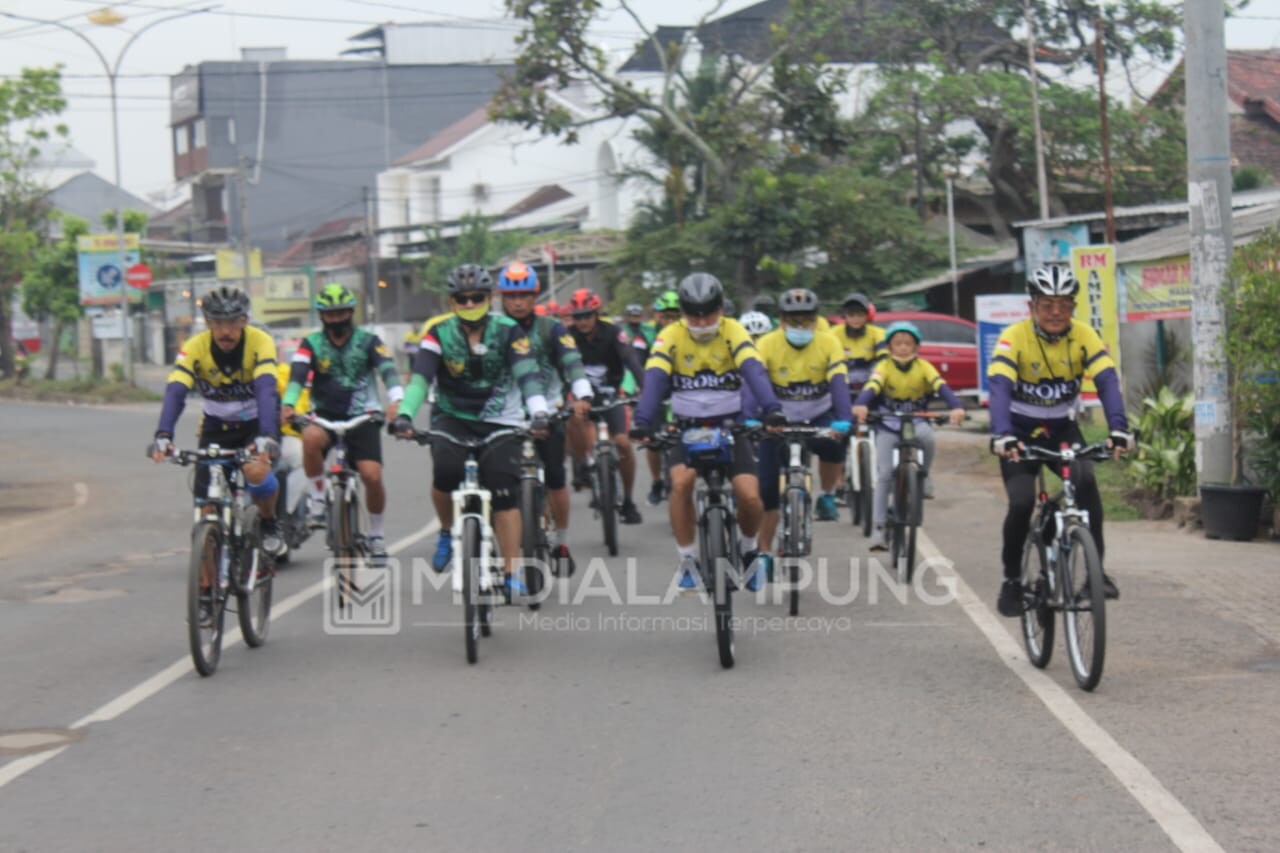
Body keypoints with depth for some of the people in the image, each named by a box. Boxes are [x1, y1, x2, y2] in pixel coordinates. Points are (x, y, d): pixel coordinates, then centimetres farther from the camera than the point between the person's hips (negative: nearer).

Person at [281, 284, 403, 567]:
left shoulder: (368, 341, -1)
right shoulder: (311, 344, 1)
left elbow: (388, 371, -15)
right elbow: (297, 375, -14)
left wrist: (395, 400, -36)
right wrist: (288, 404, -34)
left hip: (362, 416, 0)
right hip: (325, 415, 0)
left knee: (372, 476, -15)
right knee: (311, 437, -35)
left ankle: (376, 535, 9)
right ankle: (317, 498, -14)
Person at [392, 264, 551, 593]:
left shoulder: (507, 331, -6)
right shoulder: (440, 333, -5)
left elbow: (528, 374, -17)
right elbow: (420, 377, -16)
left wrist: (539, 413, -34)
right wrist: (404, 415, -33)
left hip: (499, 421, 0)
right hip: (452, 418, 0)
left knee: (504, 493, -14)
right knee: (445, 471, -28)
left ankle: (513, 575, -10)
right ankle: (446, 532, 1)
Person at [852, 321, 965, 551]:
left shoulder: (924, 368, -8)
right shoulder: (884, 367, -10)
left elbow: (942, 387, -23)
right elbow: (871, 387, -28)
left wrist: (956, 407, -43)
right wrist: (860, 405, -51)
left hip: (916, 422, 0)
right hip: (888, 425, 0)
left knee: (927, 437, -35)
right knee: (884, 475, -10)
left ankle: (923, 475, -7)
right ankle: (878, 528, -4)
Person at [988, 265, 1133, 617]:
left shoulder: (1083, 336, -14)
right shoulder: (1014, 338, -21)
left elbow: (1107, 381, -25)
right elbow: (999, 387, -34)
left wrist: (1119, 429, -42)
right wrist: (1002, 435, -51)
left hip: (1063, 429, 2)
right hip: (1021, 433, -2)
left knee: (1086, 481, -25)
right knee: (1021, 503, -18)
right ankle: (1012, 579, 4)